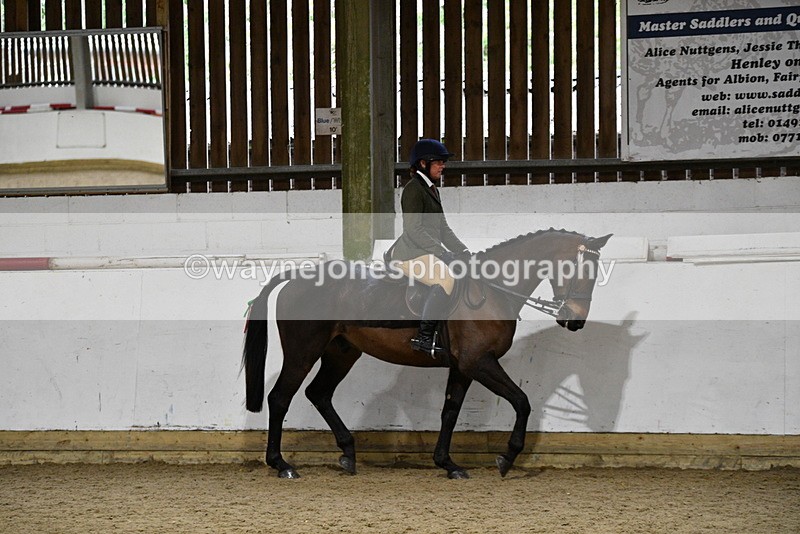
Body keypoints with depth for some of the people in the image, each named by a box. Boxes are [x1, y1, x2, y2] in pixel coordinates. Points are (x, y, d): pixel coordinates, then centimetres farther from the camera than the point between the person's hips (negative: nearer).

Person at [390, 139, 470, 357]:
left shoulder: (431, 189, 20)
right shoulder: (413, 189, -10)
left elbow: (442, 228, 22)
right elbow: (414, 230, -19)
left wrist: (462, 250, 8)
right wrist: (442, 253, -24)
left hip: (429, 252, 10)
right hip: (410, 253, -10)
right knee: (447, 278, -31)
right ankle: (423, 336, -29)